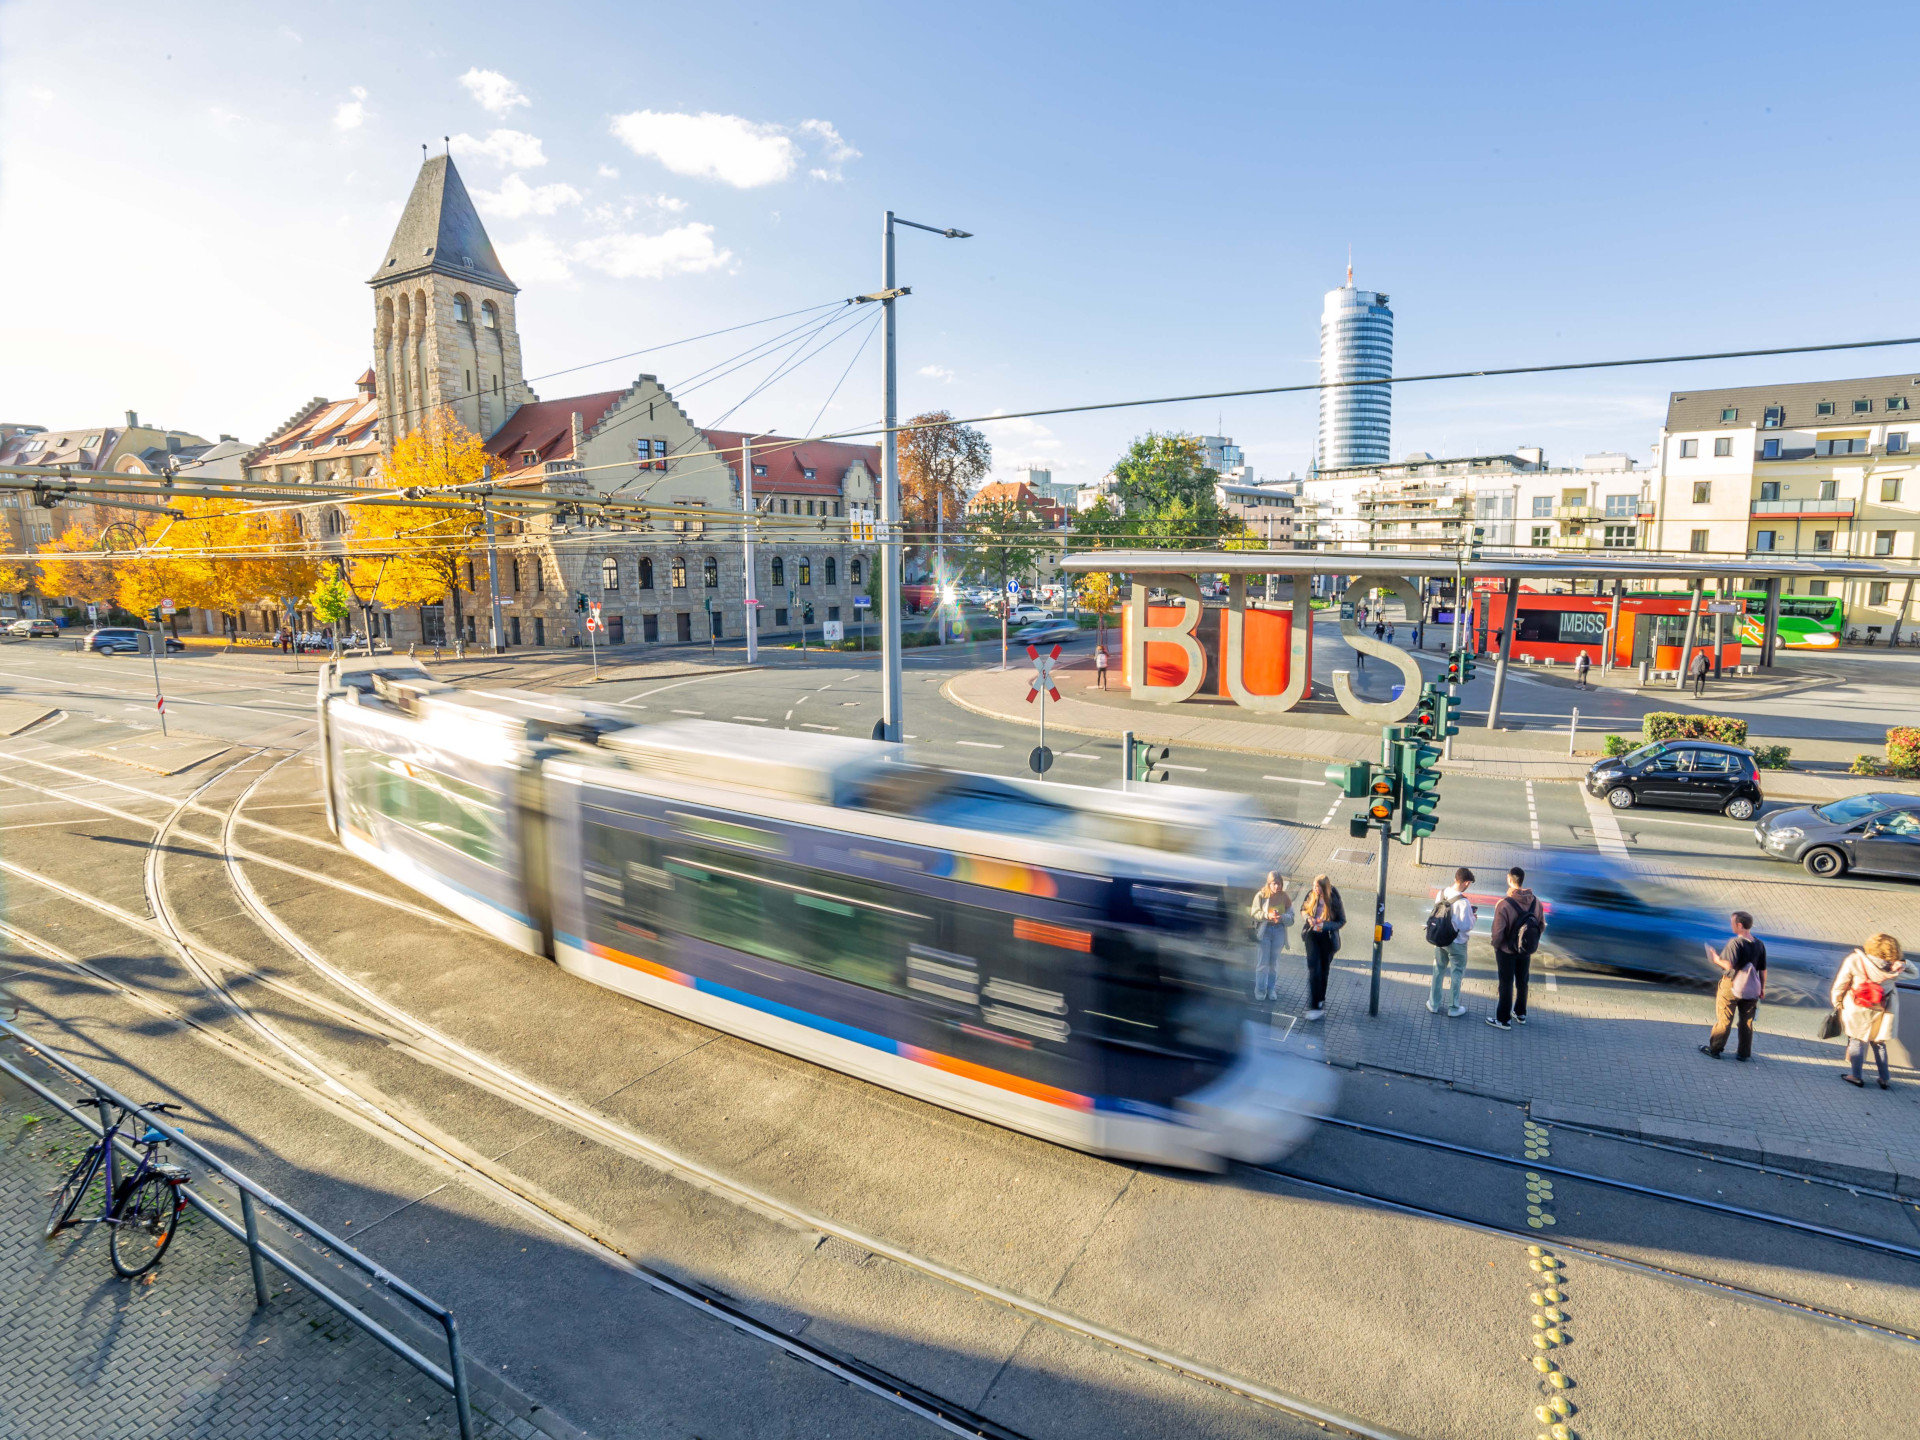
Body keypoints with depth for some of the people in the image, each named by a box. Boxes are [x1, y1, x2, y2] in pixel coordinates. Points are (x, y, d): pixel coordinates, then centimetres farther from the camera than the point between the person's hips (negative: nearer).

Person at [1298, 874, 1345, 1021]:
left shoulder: (1334, 901, -17)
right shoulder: (1311, 896, -8)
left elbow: (1341, 921, -8)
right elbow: (1303, 910, 8)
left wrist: (1325, 925, -24)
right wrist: (1308, 917, -15)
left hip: (1328, 938, -1)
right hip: (1312, 936, 1)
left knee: (1324, 969, 13)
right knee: (1314, 968, -8)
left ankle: (1321, 1001, 33)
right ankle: (1314, 1006, -6)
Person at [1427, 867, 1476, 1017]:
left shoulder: (1441, 894, -9)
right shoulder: (1463, 902, -26)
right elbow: (1466, 926, -22)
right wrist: (1473, 917, -1)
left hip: (1439, 941, 5)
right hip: (1457, 943, -5)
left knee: (1438, 971, 20)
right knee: (1457, 974, 14)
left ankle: (1433, 1004, 30)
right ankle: (1454, 1008, 27)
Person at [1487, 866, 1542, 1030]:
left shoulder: (1504, 904, -27)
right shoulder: (1535, 902, -10)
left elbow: (1498, 931, -24)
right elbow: (1541, 926, 2)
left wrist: (1496, 945, -5)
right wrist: (1532, 941, 16)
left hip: (1507, 951, -5)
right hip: (1526, 950, 5)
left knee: (1506, 984, 8)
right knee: (1522, 982, 22)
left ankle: (1504, 1019, 19)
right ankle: (1520, 1014, 38)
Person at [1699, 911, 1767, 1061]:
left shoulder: (1735, 943, -20)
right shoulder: (1760, 945, 1)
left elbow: (1728, 965, -27)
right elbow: (1763, 971, 5)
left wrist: (1716, 958, -9)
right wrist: (1761, 990, 15)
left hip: (1731, 986, -5)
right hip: (1750, 990, 5)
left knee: (1724, 1020, 4)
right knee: (1746, 1021, 14)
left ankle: (1714, 1049, 14)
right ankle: (1744, 1053, 21)